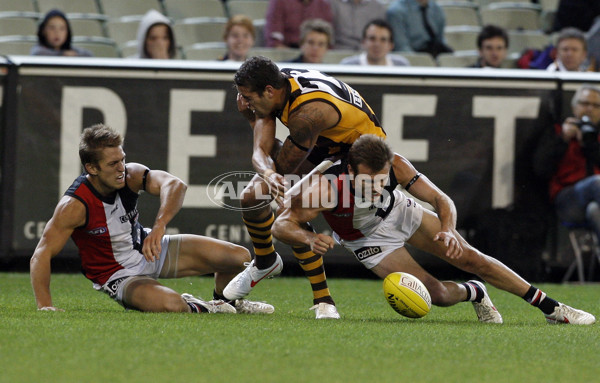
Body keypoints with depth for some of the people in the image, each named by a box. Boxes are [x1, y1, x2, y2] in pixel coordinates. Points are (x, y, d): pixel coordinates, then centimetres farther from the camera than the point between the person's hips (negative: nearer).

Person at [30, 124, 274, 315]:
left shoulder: (130, 175, -16)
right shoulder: (74, 206, -27)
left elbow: (175, 185, -31)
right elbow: (41, 255, -27)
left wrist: (159, 226, -48)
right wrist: (45, 306, -37)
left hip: (148, 249, 6)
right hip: (118, 275, -5)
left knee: (239, 257, -2)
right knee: (170, 305, -38)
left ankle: (224, 302, 32)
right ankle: (199, 309, 0)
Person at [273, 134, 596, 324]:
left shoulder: (396, 166, -32)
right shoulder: (326, 187, -41)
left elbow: (441, 200, -24)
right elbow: (281, 225, -43)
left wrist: (448, 230, -46)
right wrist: (309, 238, -65)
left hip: (400, 213, 2)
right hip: (368, 240, -2)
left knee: (470, 259, -3)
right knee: (436, 294, -14)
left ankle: (550, 308, 11)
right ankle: (475, 294, 25)